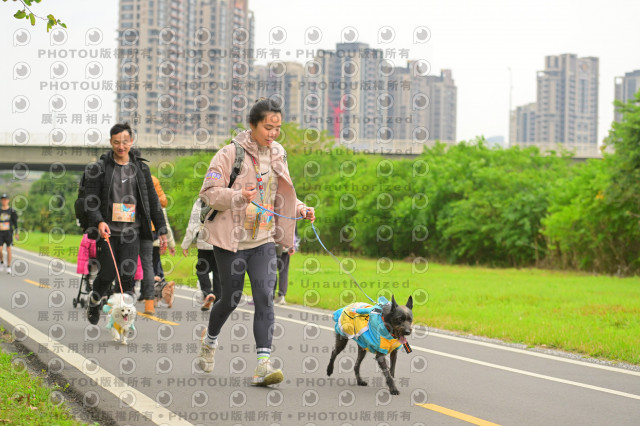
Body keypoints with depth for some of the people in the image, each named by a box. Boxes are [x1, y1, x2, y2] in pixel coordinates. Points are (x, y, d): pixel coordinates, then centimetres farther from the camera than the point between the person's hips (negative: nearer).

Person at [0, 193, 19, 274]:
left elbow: (15, 222, 6)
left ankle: (8, 267, 7)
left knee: (8, 249, -1)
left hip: (9, 232, -1)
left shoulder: (11, 211, 2)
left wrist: (16, 233, 1)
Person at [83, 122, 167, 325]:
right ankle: (94, 301, 30)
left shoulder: (141, 168, 9)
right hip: (107, 232, -2)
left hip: (132, 233, 2)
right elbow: (91, 199, -1)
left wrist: (162, 230, 10)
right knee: (107, 274, 1)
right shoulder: (100, 168, 1)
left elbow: (152, 200, 13)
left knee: (127, 276, -7)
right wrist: (99, 221, -18)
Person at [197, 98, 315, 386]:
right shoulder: (231, 153, -9)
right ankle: (210, 340, 39)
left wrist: (300, 209, 4)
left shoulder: (277, 154, 9)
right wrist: (238, 196, -27)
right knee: (231, 298, 8)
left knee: (265, 297, -11)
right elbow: (208, 192, -11)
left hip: (264, 239, 4)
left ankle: (263, 364, -16)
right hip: (231, 239, -4)